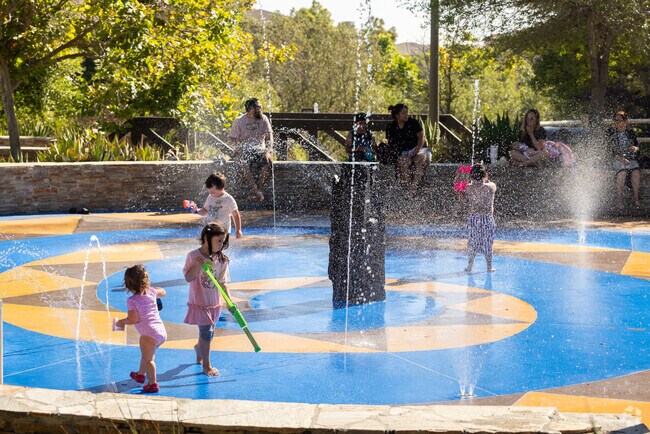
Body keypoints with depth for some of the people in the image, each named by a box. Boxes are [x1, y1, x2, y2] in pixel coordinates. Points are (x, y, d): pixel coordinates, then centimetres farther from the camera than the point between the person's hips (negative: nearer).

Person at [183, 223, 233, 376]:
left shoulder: (222, 259, -2)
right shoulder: (194, 256, -13)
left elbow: (222, 283, 1)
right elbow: (188, 278, -11)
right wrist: (197, 266, -27)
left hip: (215, 303, 5)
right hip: (199, 302, -5)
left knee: (207, 332, 17)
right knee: (207, 332, -8)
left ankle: (199, 348, 51)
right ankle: (206, 366, 7)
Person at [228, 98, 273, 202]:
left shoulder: (263, 119, 2)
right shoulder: (239, 121, -5)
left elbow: (269, 136, 0)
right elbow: (232, 139, -2)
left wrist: (268, 152, -15)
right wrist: (241, 151, -17)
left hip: (259, 150, 2)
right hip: (244, 151, -2)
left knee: (268, 163, -30)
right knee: (245, 165, -35)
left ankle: (258, 188, -17)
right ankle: (257, 192, -30)